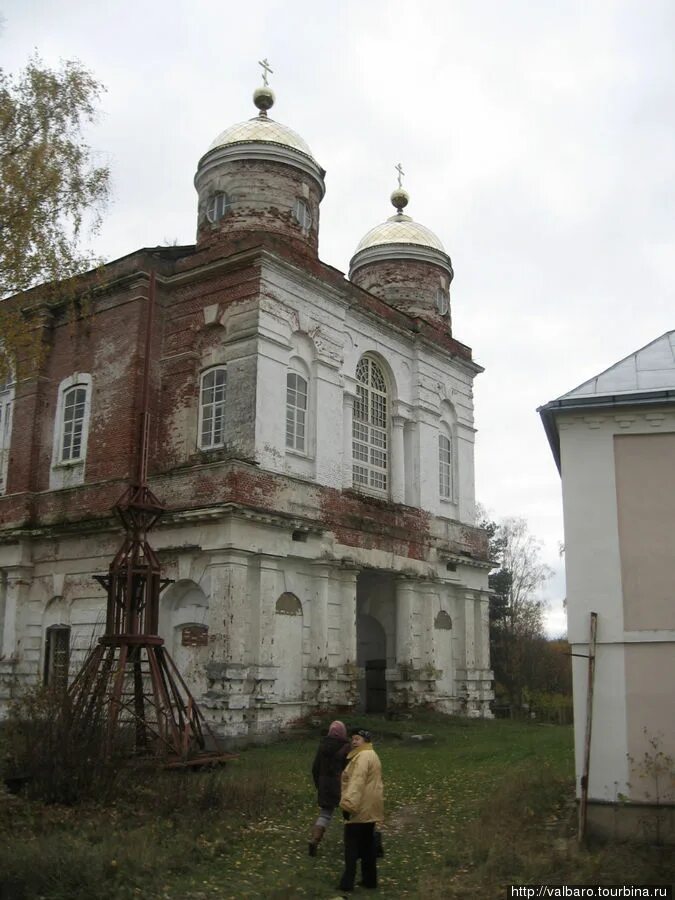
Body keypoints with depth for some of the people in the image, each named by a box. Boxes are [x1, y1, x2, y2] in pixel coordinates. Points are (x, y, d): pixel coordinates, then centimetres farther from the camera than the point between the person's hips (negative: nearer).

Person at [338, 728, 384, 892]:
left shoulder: (363, 757, -16)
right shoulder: (371, 755, 18)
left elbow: (357, 781, -28)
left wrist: (348, 803, -34)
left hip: (359, 809, -10)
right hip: (369, 808, 10)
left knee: (352, 846, -6)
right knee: (367, 845, 14)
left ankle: (348, 881, -6)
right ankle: (369, 879, 19)